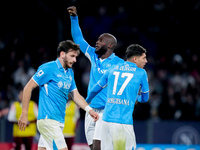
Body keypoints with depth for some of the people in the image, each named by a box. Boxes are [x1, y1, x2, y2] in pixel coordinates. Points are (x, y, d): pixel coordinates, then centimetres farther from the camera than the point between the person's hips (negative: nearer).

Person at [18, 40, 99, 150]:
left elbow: (75, 95, 20)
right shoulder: (48, 68, -8)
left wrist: (89, 110, 2)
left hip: (59, 121, 8)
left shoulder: (70, 72, 17)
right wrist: (24, 114, -10)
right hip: (48, 119, -8)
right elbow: (28, 88, -7)